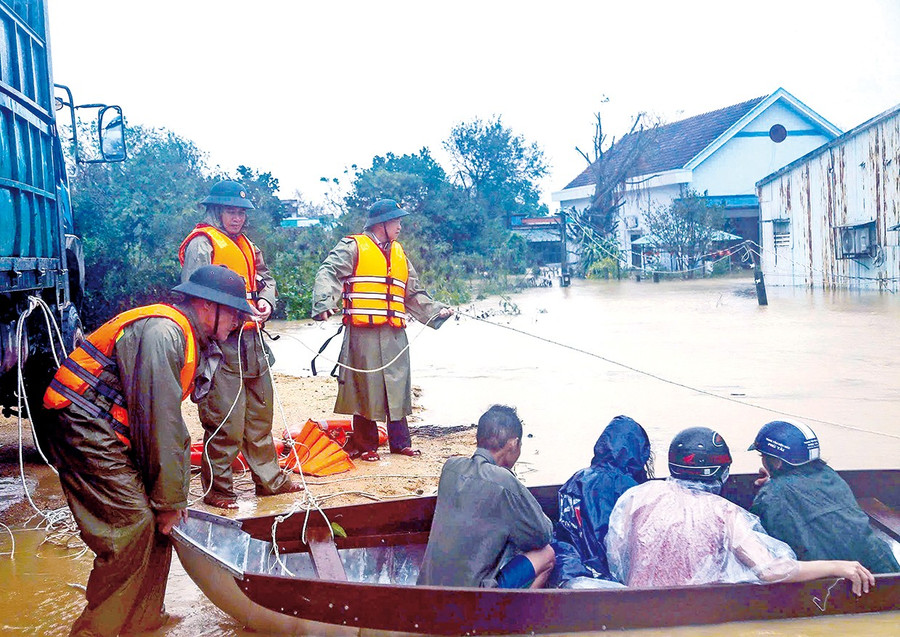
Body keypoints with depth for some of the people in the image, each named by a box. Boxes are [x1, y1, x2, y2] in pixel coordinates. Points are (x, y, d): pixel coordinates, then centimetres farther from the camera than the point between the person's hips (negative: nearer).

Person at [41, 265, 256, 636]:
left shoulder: (190, 338, 14)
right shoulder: (163, 332, -19)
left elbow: (173, 425, 18)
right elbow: (159, 424, -21)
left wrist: (173, 497, 14)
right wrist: (170, 500, -14)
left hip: (111, 432, 10)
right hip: (84, 429, -10)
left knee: (157, 521, 9)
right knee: (134, 526, -12)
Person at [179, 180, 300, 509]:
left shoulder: (245, 244, 21)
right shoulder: (202, 243, -7)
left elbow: (265, 278, 25)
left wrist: (265, 300, 2)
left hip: (251, 342, 9)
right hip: (222, 343, -9)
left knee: (261, 413, 16)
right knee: (225, 421, -6)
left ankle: (269, 478, 28)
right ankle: (217, 490, 6)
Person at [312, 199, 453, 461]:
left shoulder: (399, 253, 21)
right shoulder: (353, 247, 1)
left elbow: (414, 294, 29)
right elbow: (328, 273, -13)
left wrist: (437, 311, 19)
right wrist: (324, 303, -30)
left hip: (395, 334, 6)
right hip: (364, 333, -6)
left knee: (397, 387, 8)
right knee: (366, 387, -1)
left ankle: (400, 441, 19)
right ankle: (366, 445, 11)